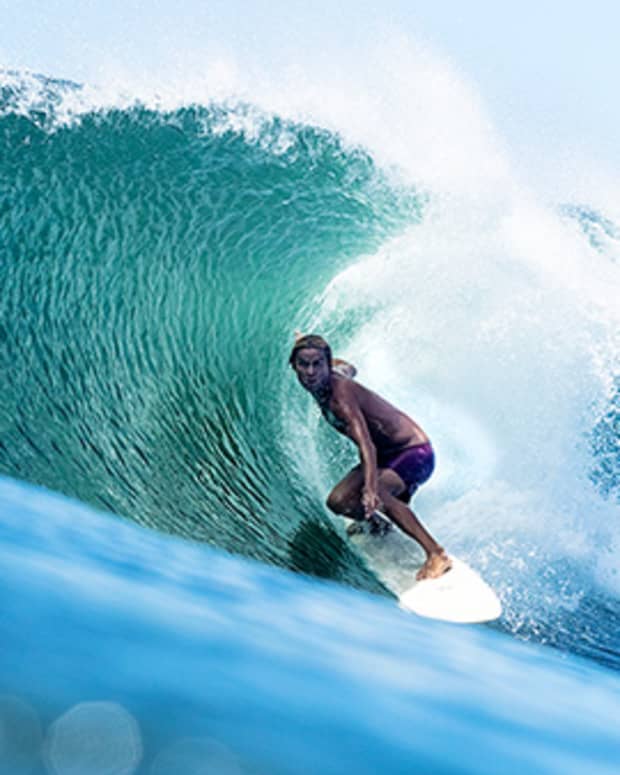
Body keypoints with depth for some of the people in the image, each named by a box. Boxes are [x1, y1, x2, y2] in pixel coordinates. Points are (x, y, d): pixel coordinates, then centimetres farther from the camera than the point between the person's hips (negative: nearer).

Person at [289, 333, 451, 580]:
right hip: (388, 455, 9)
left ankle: (436, 554, -34)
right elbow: (348, 367, 23)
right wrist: (307, 346, 34)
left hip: (414, 453, -9)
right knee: (339, 501, -1)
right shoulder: (335, 374, -4)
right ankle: (375, 523, 30)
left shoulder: (341, 395, -28)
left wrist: (370, 489, -56)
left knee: (375, 493, -36)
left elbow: (366, 444, -42)